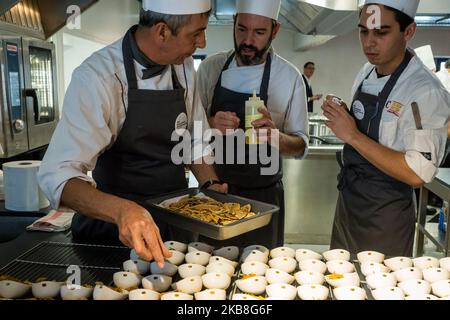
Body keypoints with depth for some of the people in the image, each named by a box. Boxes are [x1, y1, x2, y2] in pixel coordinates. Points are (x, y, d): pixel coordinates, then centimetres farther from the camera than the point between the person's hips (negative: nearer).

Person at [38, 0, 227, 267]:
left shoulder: (184, 65, -1)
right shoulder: (96, 77, -23)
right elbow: (58, 174, -30)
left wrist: (211, 185, -5)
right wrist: (122, 211, -46)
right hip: (112, 225, -5)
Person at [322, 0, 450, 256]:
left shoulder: (426, 92, -22)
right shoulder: (367, 73, 2)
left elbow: (417, 174, -26)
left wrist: (353, 136, -27)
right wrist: (339, 117, -5)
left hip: (385, 216, -7)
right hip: (348, 201, 7)